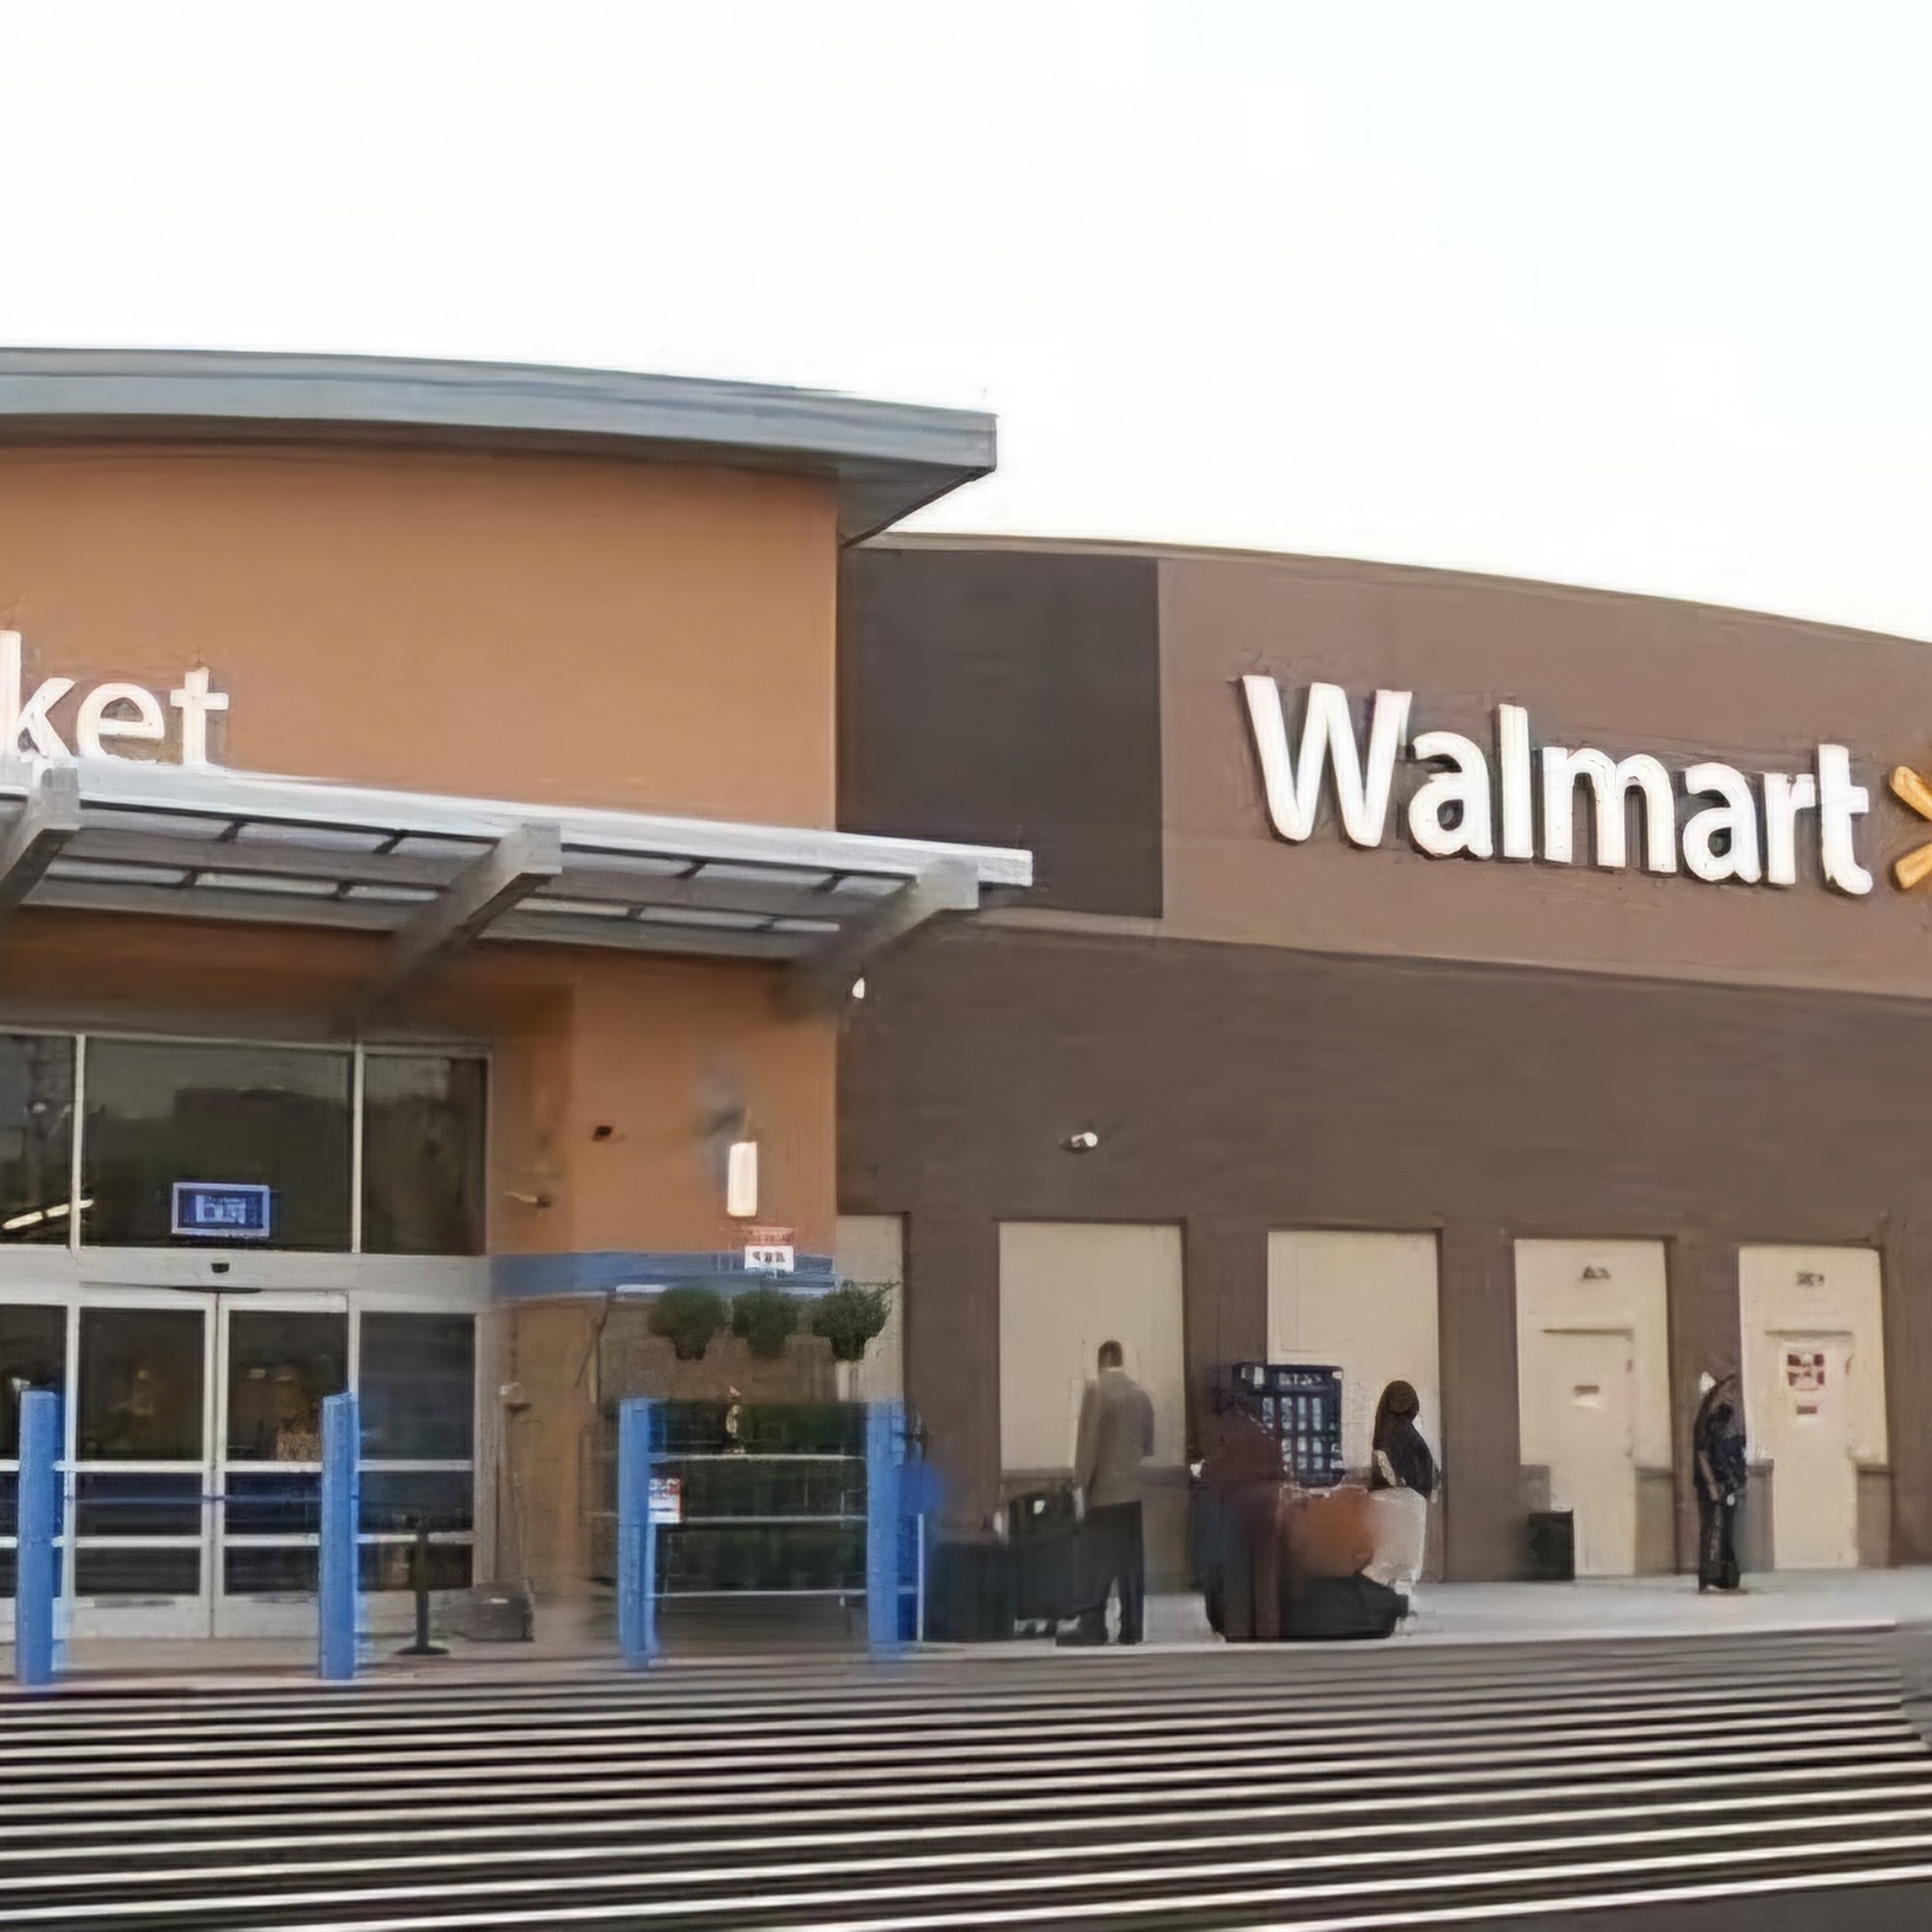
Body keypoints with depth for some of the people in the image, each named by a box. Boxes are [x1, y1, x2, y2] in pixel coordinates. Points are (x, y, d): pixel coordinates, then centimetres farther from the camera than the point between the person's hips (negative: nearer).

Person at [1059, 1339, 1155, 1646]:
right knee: (1132, 1561, 5)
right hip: (1136, 1491, 5)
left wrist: (1080, 1483, -7)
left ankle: (1092, 1625, -12)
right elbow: (1149, 1443, 13)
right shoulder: (1140, 1393, 9)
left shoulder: (1096, 1389, -7)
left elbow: (1088, 1441, -10)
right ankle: (1131, 1628, 3)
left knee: (1097, 1562, -6)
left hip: (1104, 1490, -5)